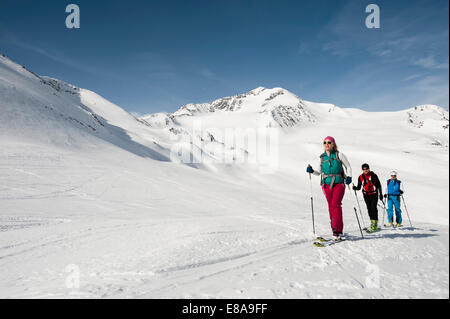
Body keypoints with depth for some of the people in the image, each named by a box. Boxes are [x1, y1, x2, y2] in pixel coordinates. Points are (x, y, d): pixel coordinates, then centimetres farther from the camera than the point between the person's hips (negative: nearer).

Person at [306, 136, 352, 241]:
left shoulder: (339, 155, 2)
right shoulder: (322, 157, 11)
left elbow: (348, 166, 8)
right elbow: (319, 172, 20)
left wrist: (349, 177, -7)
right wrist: (312, 171, 1)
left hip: (338, 184, -4)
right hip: (326, 185, 4)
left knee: (335, 205, -18)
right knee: (331, 207, 1)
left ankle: (338, 231, -17)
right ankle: (335, 229, 10)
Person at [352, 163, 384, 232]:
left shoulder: (373, 175, -4)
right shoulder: (361, 177, 1)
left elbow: (379, 185, 4)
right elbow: (359, 187, 4)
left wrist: (380, 194, 3)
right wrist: (355, 188, -18)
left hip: (374, 194, -3)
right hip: (366, 195, 3)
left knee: (373, 208, -15)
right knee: (369, 208, 4)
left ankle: (375, 222, -13)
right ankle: (372, 222, 15)